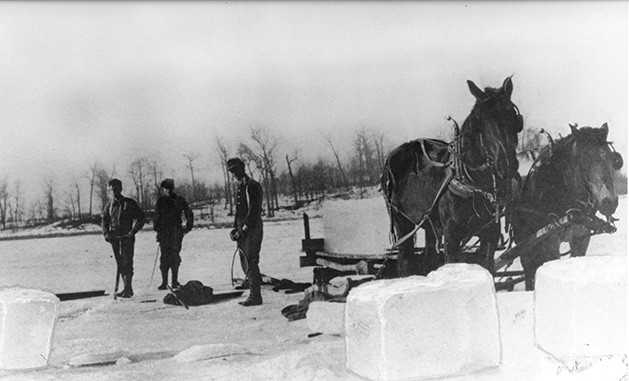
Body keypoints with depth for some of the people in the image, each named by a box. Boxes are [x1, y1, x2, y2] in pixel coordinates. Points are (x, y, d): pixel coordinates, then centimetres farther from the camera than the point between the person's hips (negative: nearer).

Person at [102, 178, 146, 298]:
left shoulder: (129, 203, -1)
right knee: (120, 264, 8)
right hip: (114, 238, 5)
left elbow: (141, 218, -1)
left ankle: (128, 289, -12)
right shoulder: (108, 206, 11)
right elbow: (105, 222, 12)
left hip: (127, 237, -5)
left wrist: (133, 231, -12)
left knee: (127, 262, -11)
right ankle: (127, 288, 16)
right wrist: (106, 234, -7)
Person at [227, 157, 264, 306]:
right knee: (250, 264, 9)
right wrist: (235, 228, 11)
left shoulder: (252, 185, -11)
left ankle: (255, 297, -6)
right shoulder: (241, 187, 18)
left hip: (252, 229, -9)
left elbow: (254, 211, -17)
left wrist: (243, 229, -17)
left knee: (251, 263, -9)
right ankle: (254, 296, 13)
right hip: (243, 230, 9)